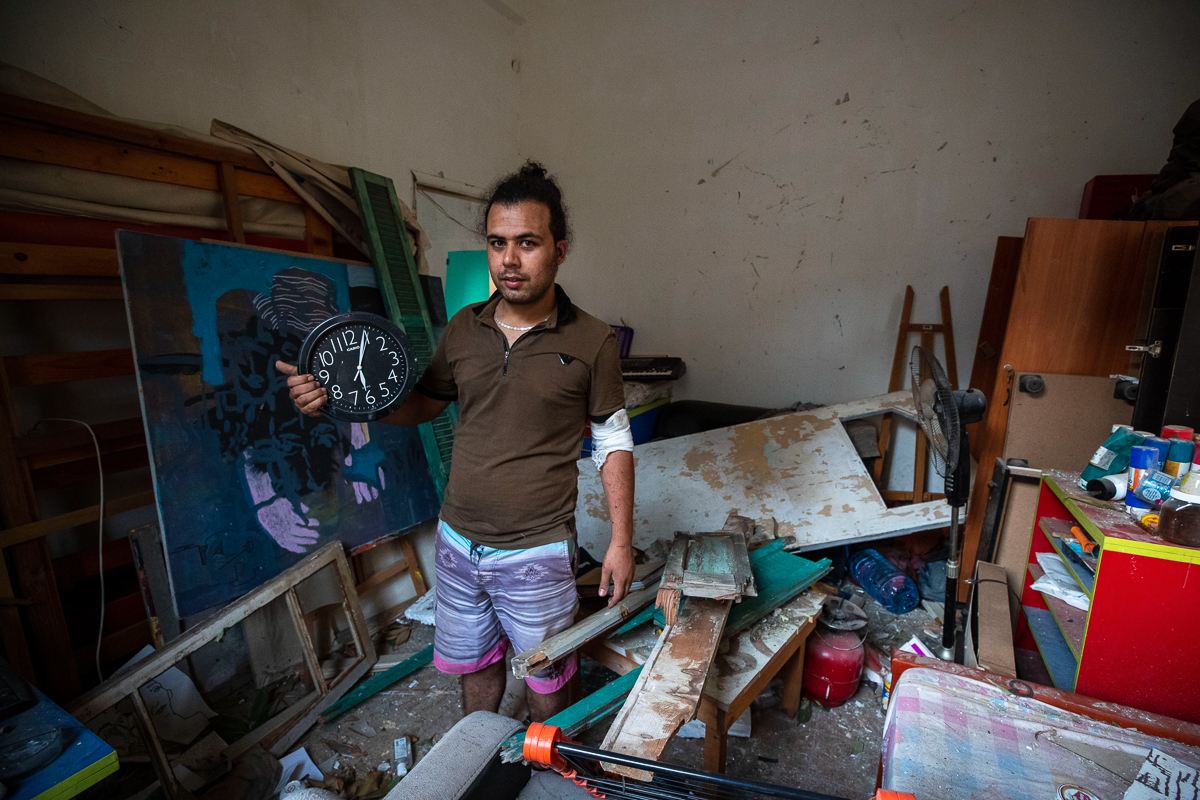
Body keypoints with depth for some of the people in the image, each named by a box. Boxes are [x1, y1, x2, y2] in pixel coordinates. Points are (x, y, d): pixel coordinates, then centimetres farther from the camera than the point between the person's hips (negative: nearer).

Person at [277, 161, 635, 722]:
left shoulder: (591, 341, -12)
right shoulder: (464, 329, -1)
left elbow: (613, 443, -5)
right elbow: (422, 403, 11)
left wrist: (621, 539, -6)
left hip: (537, 553, -4)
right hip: (458, 543, 4)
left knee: (546, 676, 17)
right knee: (472, 662, 25)